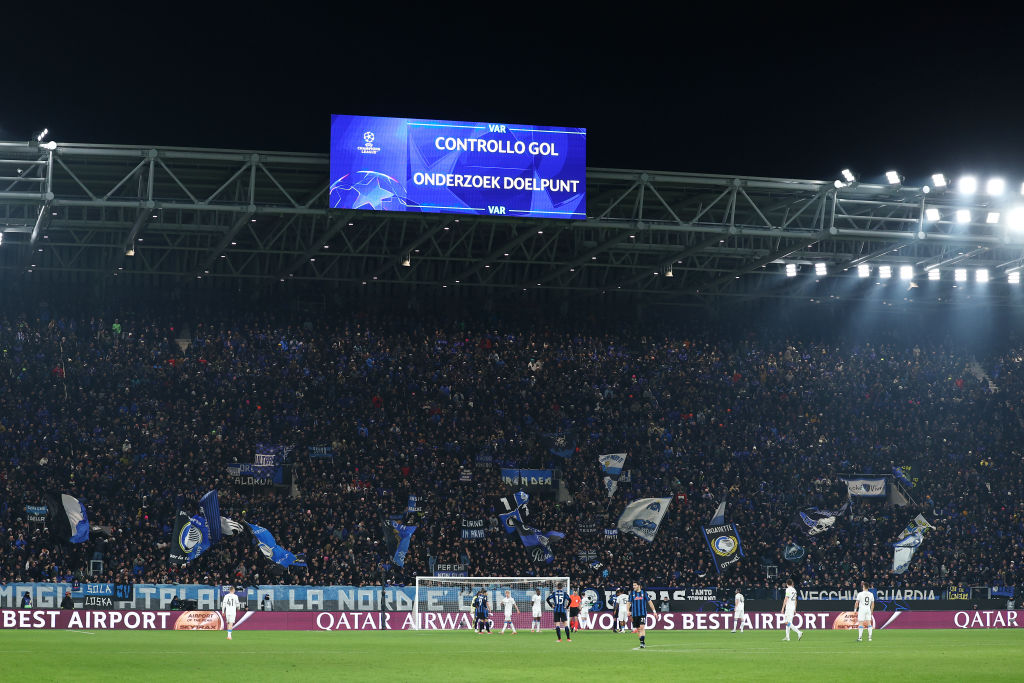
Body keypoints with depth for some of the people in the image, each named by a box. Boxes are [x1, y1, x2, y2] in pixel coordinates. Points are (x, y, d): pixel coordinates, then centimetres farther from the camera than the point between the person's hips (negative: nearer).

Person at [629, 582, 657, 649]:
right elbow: (629, 603, 9)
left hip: (643, 613, -2)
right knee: (638, 629, 5)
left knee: (642, 627, -16)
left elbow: (649, 602, 8)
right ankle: (643, 643, 16)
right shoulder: (632, 593, 6)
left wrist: (654, 611, 7)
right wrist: (628, 611, -6)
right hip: (635, 614, 2)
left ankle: (642, 642, -18)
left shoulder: (644, 592, 3)